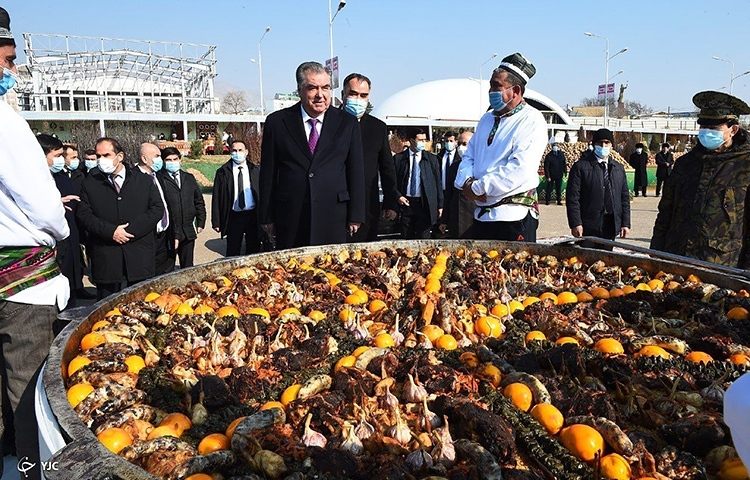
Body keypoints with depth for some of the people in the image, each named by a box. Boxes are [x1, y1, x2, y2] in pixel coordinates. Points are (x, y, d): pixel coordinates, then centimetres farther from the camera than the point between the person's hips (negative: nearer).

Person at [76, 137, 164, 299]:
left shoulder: (144, 180, 7)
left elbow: (157, 209, -1)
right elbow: (84, 215, 1)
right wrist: (110, 231, -14)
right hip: (105, 258, 0)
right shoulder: (90, 184, 8)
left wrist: (131, 230, -11)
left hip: (139, 256, 0)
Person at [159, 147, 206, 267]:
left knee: (187, 266, 13)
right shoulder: (159, 179, -7)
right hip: (169, 233, -4)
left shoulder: (189, 178, 11)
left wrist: (200, 223, 11)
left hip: (188, 231, 4)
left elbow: (199, 201, 17)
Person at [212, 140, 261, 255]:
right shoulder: (222, 172, 1)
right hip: (233, 217, -1)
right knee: (232, 254, 5)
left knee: (254, 251, 10)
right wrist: (216, 222, -5)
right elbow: (216, 198, 1)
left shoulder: (255, 170, 5)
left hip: (253, 215, 1)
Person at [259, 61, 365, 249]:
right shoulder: (277, 122, 3)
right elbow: (268, 174, 5)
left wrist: (355, 217, 3)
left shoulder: (348, 123, 5)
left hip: (333, 218, 0)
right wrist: (267, 218, 3)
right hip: (290, 220, 0)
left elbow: (356, 172, 6)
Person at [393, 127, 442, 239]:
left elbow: (438, 182, 7)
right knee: (406, 239, 7)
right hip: (405, 202, 0)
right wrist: (398, 196, -8)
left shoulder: (432, 159, 6)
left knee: (424, 239, 2)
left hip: (425, 204, 0)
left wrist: (440, 205, 4)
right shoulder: (398, 158, 3)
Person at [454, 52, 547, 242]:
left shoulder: (531, 120, -9)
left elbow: (520, 169, -20)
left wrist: (478, 188, -16)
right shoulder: (487, 119, 16)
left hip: (514, 217, -7)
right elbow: (469, 156, 16)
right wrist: (467, 181, -6)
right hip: (481, 214, 7)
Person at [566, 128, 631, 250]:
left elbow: (625, 197, 15)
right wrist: (576, 223, -14)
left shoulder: (619, 168, 14)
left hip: (611, 226, 5)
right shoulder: (580, 166, -2)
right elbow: (572, 198, -7)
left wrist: (625, 223, 9)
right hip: (588, 227, -5)